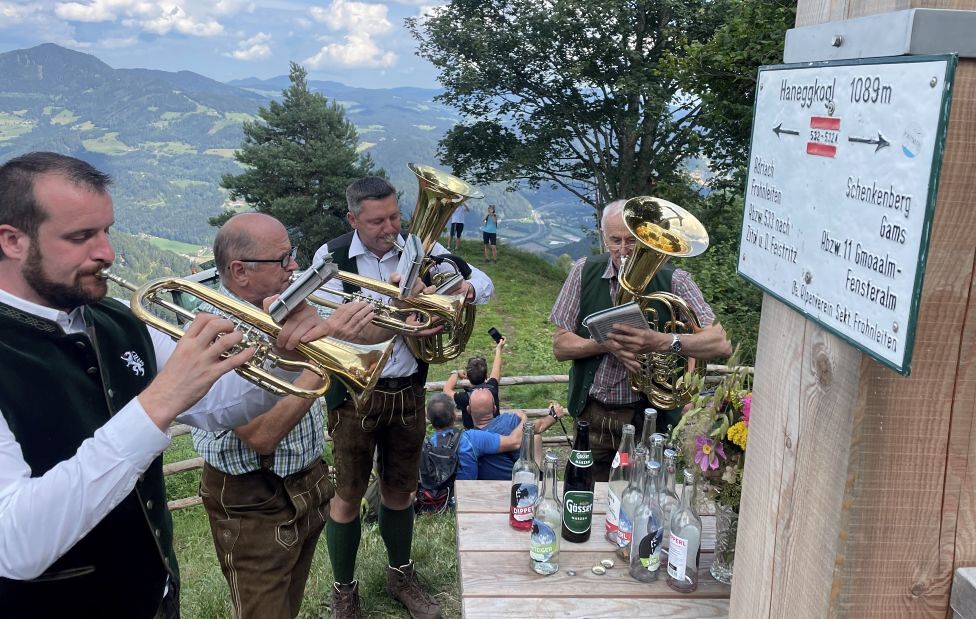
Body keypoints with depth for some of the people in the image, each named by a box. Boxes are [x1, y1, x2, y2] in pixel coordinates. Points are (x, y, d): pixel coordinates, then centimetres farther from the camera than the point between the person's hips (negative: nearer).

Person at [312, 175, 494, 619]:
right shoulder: (331, 257, -10)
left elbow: (484, 284, -2)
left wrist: (466, 288, -26)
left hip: (409, 392, 3)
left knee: (399, 491, 18)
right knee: (348, 497, 9)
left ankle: (401, 575, 40)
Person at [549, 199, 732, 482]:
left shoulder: (673, 281, -10)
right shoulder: (585, 272, -4)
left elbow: (721, 344, -18)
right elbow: (560, 346, -4)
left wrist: (663, 341, -34)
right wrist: (606, 344, -22)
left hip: (649, 418, -2)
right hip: (591, 416, 2)